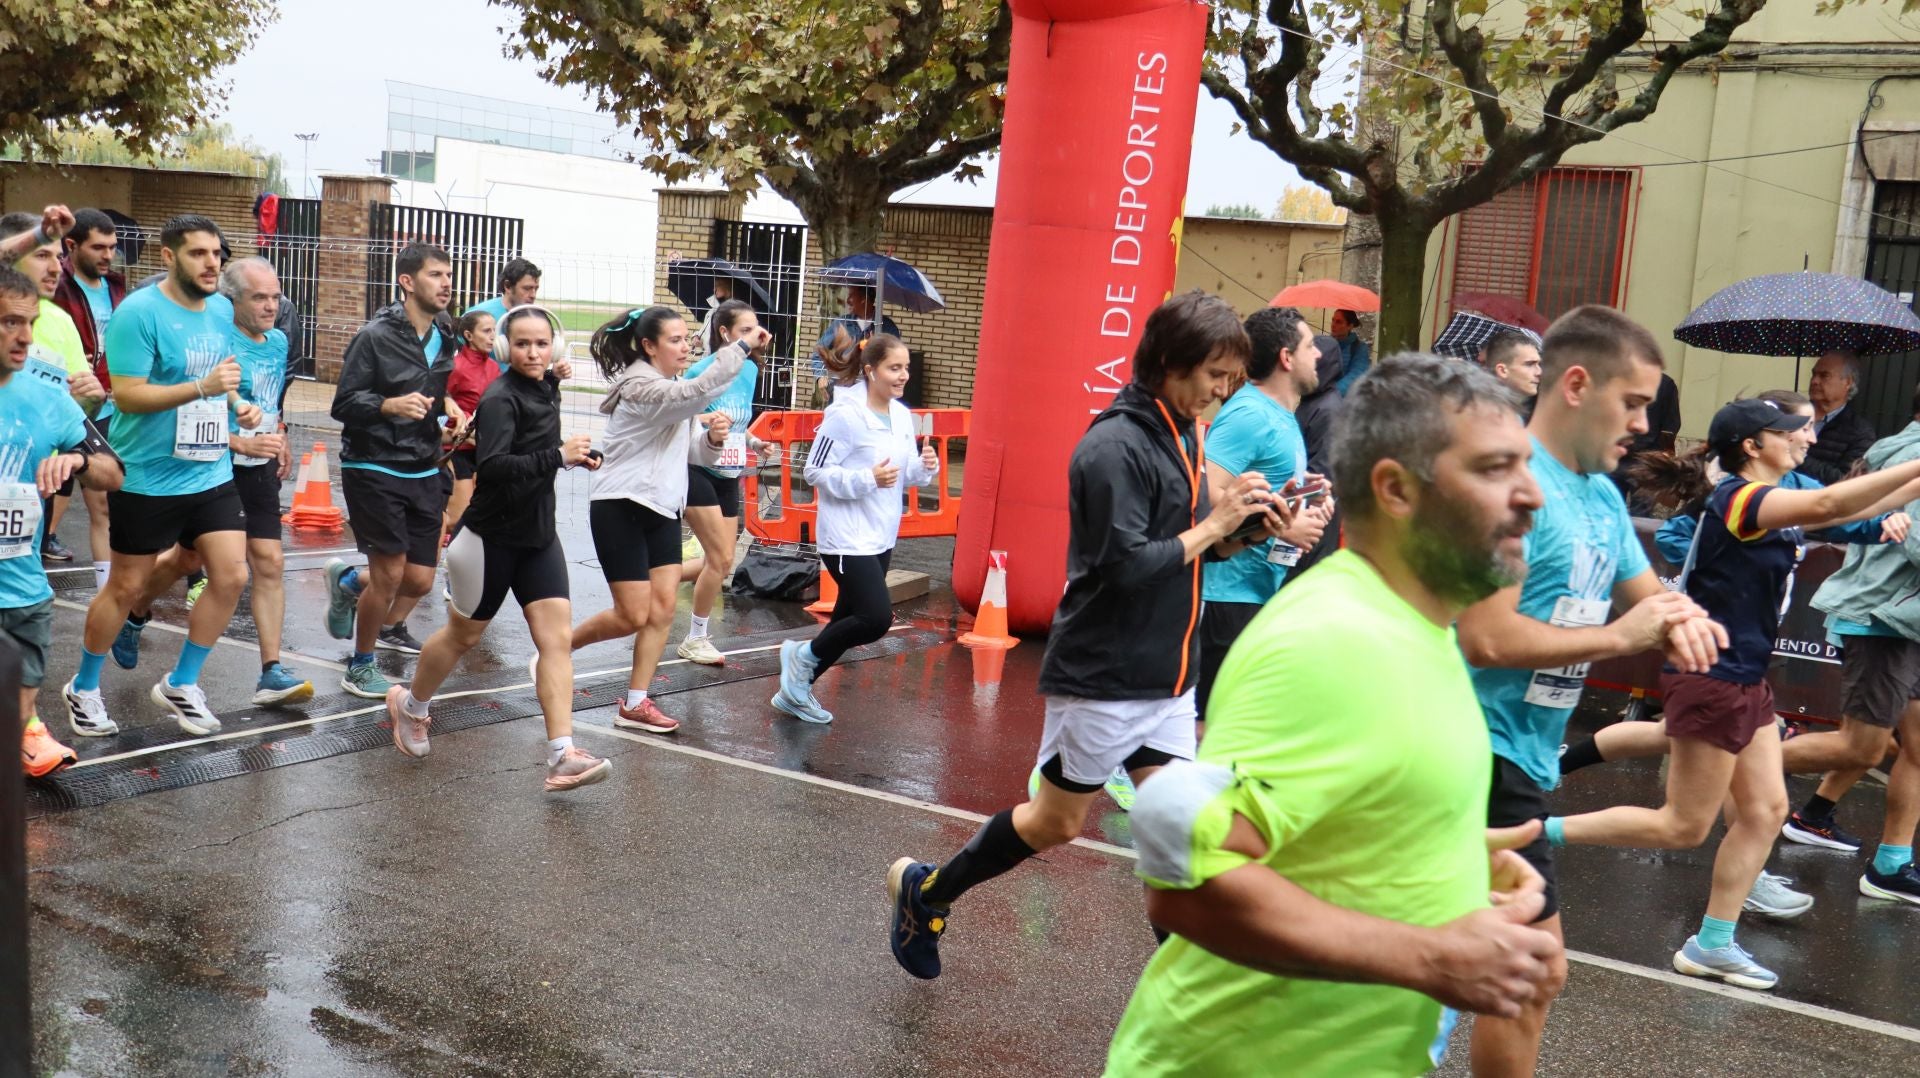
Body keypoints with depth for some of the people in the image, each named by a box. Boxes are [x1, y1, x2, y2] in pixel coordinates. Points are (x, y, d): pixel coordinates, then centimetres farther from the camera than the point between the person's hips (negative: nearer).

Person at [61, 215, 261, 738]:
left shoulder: (222, 310, 5)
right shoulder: (138, 312, -17)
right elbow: (126, 396, -21)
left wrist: (237, 404, 0)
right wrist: (202, 388, -31)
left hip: (213, 474, 6)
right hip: (147, 479, -6)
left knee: (231, 577, 0)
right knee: (126, 587, 7)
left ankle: (180, 685, 18)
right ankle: (84, 688, 28)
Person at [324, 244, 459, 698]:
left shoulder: (445, 337, 7)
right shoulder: (376, 335, -12)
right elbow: (344, 404, -13)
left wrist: (447, 410, 6)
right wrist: (390, 406, -29)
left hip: (423, 473, 6)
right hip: (374, 469, -6)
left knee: (420, 579, 5)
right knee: (391, 573, -6)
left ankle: (348, 582, 37)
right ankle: (362, 663, 17)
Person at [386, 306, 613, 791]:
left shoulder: (547, 389, 6)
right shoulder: (500, 398, -18)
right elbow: (492, 466, -31)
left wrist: (575, 454, 6)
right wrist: (558, 456, -34)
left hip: (538, 534, 6)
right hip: (493, 536, -6)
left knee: (556, 637, -7)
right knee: (463, 635, 13)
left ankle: (562, 758, -11)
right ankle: (409, 705, 41)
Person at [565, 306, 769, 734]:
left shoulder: (675, 388, 13)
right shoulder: (639, 387, -16)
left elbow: (694, 453, 15)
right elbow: (701, 390, -35)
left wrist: (713, 437, -7)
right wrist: (741, 347, -30)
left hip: (663, 510, 8)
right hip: (621, 509, -8)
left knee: (663, 609, 0)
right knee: (633, 616, -5)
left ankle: (634, 705, 7)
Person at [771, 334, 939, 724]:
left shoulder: (902, 416, 7)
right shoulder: (845, 415, -16)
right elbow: (816, 471, -15)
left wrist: (925, 467, -5)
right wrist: (868, 478, -24)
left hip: (882, 538, 8)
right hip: (848, 540, -8)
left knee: (849, 620, 14)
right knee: (878, 617, -17)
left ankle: (796, 690, 29)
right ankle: (805, 656, 8)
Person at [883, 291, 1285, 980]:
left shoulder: (1182, 435, 8)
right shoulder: (1114, 446, -19)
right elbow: (1127, 567, -24)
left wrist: (1242, 529, -3)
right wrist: (1215, 524, -17)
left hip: (1167, 681, 7)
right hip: (1102, 676, -7)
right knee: (1056, 823, 9)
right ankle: (925, 891, 29)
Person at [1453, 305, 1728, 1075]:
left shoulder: (1602, 495, 11)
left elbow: (1649, 596, 19)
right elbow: (1486, 639, -26)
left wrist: (1679, 621, -5)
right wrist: (1622, 636, -17)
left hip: (1524, 759, 9)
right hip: (1487, 754, -9)